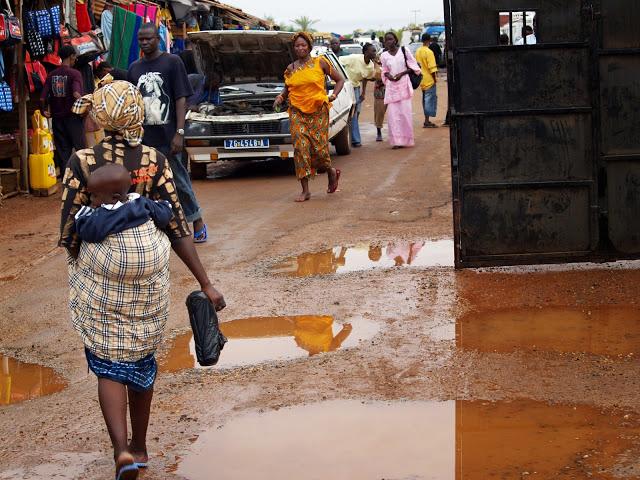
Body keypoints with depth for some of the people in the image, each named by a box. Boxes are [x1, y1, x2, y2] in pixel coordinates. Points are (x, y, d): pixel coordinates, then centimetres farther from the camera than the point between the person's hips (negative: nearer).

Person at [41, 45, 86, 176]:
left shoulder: (52, 75, 3)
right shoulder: (75, 73, -11)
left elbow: (43, 98, -2)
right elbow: (76, 94, -26)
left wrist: (45, 110, 13)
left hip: (57, 117, 5)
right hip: (73, 116, -4)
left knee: (62, 149, 10)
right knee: (80, 147, 5)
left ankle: (64, 173, 10)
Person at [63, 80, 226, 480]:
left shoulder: (83, 162, -11)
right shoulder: (155, 161, -7)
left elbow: (69, 232, -8)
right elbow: (177, 227, -9)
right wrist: (206, 284, -5)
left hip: (97, 279, -2)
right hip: (148, 278, 2)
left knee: (109, 365, 7)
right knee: (141, 359, 19)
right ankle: (139, 447, 32)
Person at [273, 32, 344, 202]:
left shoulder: (320, 63, 2)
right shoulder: (290, 69, 10)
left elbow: (340, 80, 9)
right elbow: (287, 88, 24)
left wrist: (334, 95, -7)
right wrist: (280, 97, 3)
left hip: (318, 111, -2)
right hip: (297, 112, 2)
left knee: (319, 147, -7)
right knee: (300, 147, -7)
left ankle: (332, 172, 27)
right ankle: (305, 190, -4)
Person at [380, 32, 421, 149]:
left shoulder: (404, 51, 0)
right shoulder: (384, 56, 7)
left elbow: (413, 66, 3)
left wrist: (401, 73, -11)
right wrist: (388, 75, -4)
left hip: (404, 83, -2)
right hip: (391, 86, 2)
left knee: (405, 112, -5)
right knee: (392, 113, -6)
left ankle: (406, 139, 4)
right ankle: (397, 140, -3)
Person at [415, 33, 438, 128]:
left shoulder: (418, 51, 8)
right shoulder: (429, 52, -17)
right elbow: (432, 68, -20)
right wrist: (435, 79, -12)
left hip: (422, 80, 8)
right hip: (429, 80, -8)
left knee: (425, 100, 15)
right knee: (430, 100, -3)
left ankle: (427, 120, 20)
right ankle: (427, 122, -4)